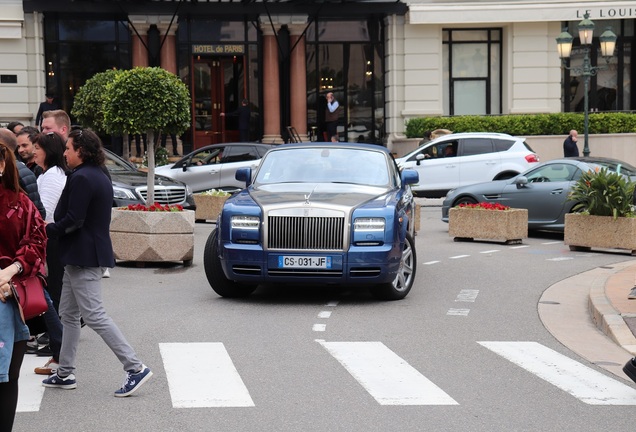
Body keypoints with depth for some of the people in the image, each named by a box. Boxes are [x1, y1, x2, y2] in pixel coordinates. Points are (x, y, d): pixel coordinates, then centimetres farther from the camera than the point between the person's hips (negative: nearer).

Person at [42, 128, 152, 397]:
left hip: (83, 257, -11)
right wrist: (52, 228, 15)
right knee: (69, 314, 16)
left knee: (94, 315, -9)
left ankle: (135, 368, -10)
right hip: (91, 253, 11)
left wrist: (44, 231, -8)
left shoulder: (81, 178, -17)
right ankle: (65, 374, 22)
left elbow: (72, 221, -21)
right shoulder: (99, 177, 14)